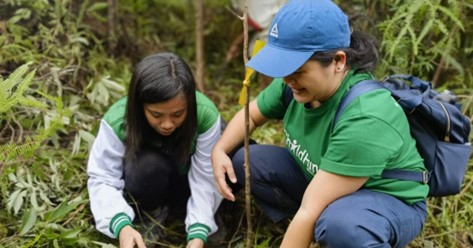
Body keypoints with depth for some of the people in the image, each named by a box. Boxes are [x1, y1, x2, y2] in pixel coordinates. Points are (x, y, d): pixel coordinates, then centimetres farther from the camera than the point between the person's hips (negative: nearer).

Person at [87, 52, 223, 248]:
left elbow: (206, 180, -28)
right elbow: (102, 178, -27)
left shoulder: (206, 115, -31)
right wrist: (122, 225, -45)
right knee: (148, 166, -36)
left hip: (185, 182, 2)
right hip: (146, 177, -2)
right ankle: (150, 211, -5)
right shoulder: (118, 121, -32)